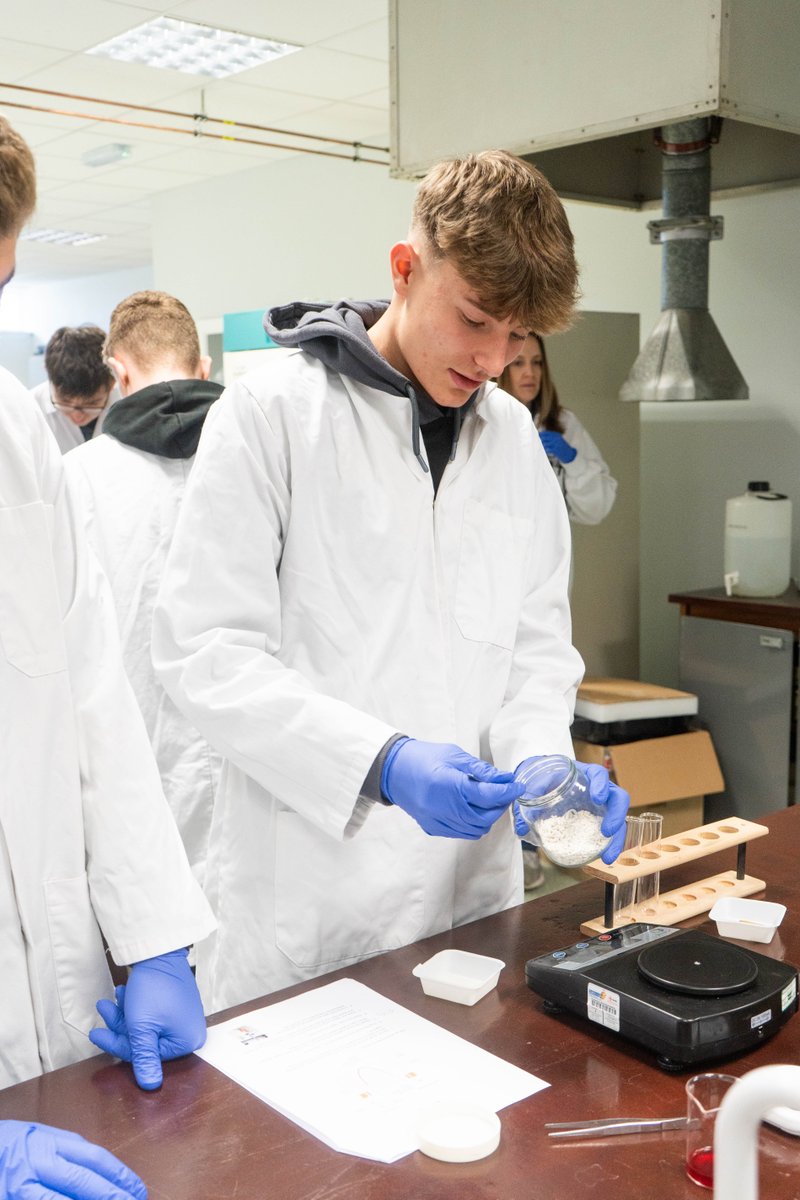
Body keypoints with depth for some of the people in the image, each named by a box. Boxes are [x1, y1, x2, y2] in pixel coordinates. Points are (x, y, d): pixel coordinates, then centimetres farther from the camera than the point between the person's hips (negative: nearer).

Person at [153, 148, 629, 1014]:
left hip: (472, 878, 5)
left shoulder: (513, 437, 8)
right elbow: (202, 649, -14)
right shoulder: (271, 410, -9)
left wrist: (541, 760, -11)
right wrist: (381, 762, -24)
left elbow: (536, 645, 10)